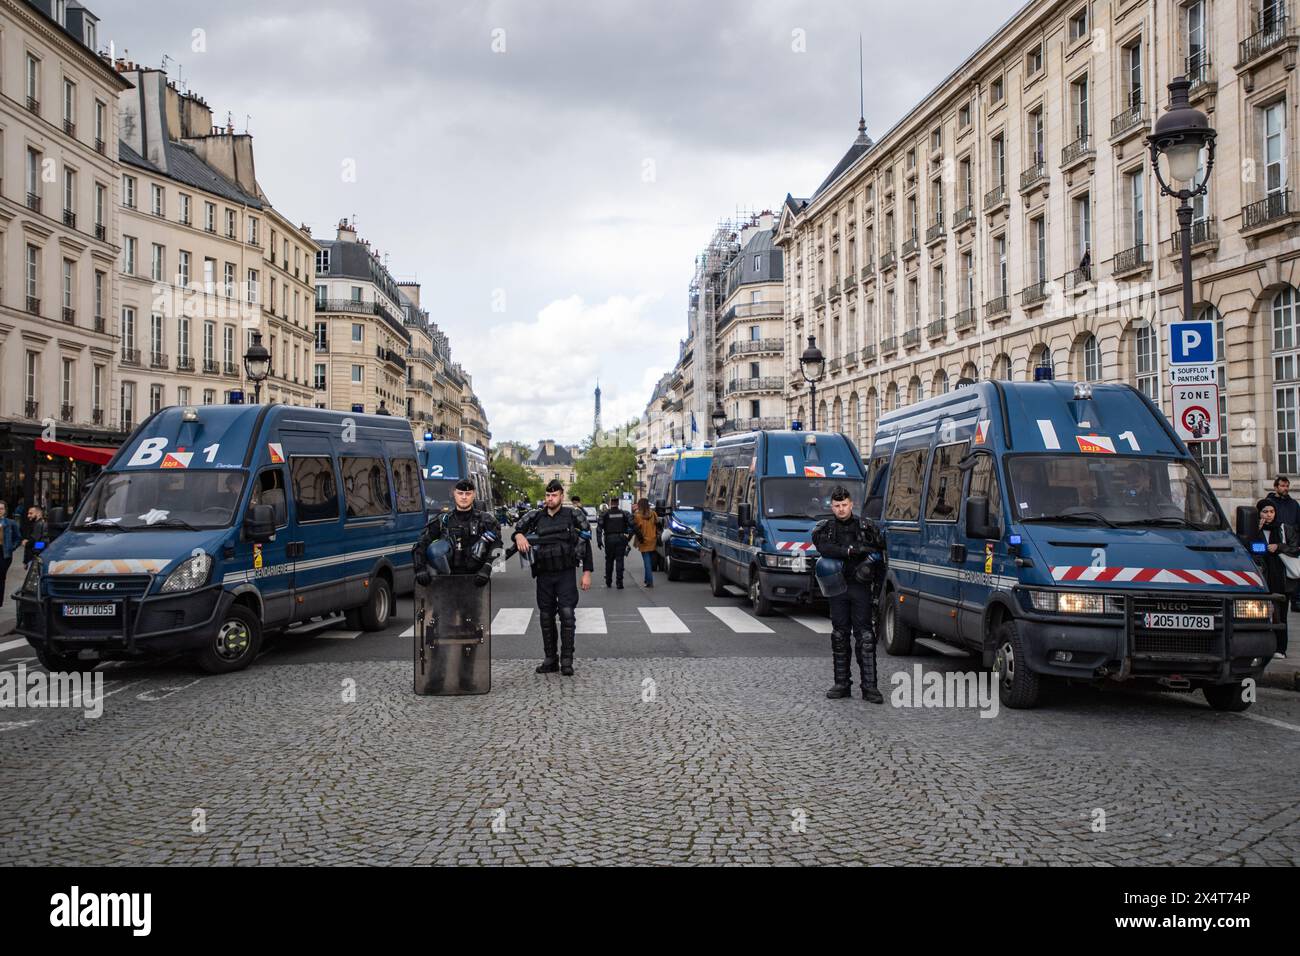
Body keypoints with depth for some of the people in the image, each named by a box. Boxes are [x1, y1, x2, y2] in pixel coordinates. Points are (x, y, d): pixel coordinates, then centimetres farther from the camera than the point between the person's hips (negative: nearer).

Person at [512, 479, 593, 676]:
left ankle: (567, 661, -7)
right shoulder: (536, 517, 6)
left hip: (565, 574, -3)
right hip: (544, 575, 3)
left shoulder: (573, 517, -1)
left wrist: (587, 572, -3)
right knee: (546, 617, 8)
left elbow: (586, 545, 1)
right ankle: (550, 660, 15)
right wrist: (518, 535, -20)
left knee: (567, 614, -11)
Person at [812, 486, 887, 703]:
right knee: (839, 636, 6)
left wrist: (870, 561, -11)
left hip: (861, 587, -2)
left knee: (865, 637, -6)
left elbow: (879, 551, 8)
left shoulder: (866, 528, 6)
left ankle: (869, 686, -7)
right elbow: (824, 548, -14)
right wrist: (853, 550, -22)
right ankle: (842, 683, 14)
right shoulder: (824, 528, 6)